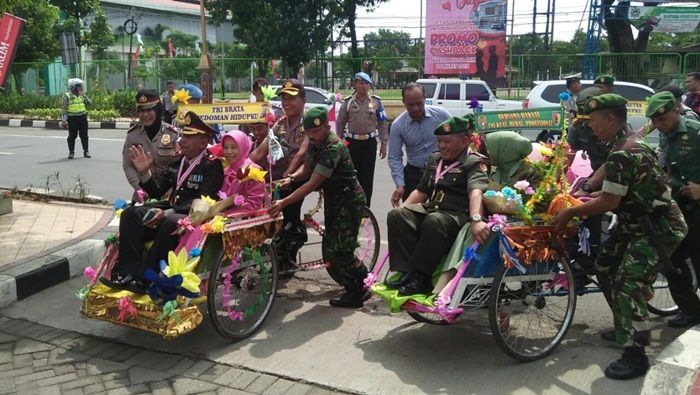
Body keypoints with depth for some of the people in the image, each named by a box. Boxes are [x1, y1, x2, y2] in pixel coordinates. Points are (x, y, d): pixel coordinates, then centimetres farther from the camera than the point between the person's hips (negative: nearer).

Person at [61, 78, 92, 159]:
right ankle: (71, 152, 11)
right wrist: (63, 120, -11)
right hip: (72, 118, -4)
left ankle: (86, 151, 16)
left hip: (82, 117, 4)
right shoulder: (67, 96, -5)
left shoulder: (82, 95, 10)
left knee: (84, 135, 8)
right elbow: (63, 109, -6)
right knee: (72, 136, 2)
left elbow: (89, 103, 4)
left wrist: (84, 95, -6)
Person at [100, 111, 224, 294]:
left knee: (171, 223, -38)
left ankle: (143, 278, -28)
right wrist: (144, 172, -1)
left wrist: (167, 213, -27)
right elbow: (158, 193, 17)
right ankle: (128, 273, -23)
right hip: (170, 212, 7)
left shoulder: (212, 165, -7)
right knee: (130, 214, -15)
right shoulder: (176, 161, 14)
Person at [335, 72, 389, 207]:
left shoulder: (376, 102, 1)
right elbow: (340, 124, 6)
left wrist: (384, 144, 1)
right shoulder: (348, 102, 1)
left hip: (370, 142, 0)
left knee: (367, 176, 1)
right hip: (352, 142, 0)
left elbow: (382, 124, 4)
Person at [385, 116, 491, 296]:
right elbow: (421, 191, 29)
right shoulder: (435, 159, 21)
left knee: (434, 222, -39)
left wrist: (476, 219, -41)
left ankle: (420, 278, -29)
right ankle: (406, 272, -24)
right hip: (430, 208, 7)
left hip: (457, 214, -7)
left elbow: (476, 191, -24)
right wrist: (403, 209, 17)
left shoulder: (474, 163, -3)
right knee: (396, 215, -17)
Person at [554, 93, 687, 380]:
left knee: (627, 285, -14)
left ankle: (636, 356, -3)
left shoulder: (622, 154, -25)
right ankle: (625, 328, 30)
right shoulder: (627, 145, 7)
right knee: (605, 268, 15)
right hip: (638, 222, 11)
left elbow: (608, 203, -24)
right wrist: (587, 200, 11)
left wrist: (570, 213, -13)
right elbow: (616, 193, 15)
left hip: (660, 228, -11)